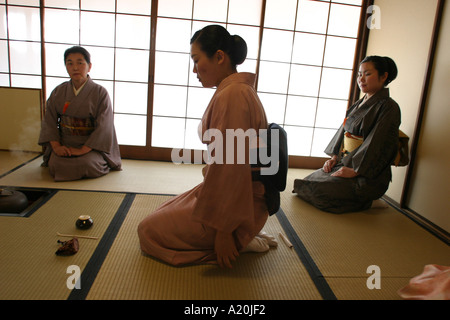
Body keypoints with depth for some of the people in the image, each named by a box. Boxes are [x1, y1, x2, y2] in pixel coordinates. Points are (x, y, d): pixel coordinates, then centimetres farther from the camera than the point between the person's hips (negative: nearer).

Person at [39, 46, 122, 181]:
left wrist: (83, 150, -21)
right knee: (55, 164, -22)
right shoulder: (58, 92, 7)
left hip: (90, 145, -3)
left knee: (87, 164, -30)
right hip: (63, 143, 4)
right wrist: (56, 146, -13)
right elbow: (49, 120, 4)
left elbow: (103, 127, -13)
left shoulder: (100, 93, -6)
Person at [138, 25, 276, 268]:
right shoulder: (240, 90, 7)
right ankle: (242, 237, 13)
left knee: (149, 230, 2)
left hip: (233, 206, -10)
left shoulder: (231, 95, -25)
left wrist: (223, 231, -21)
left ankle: (239, 241, -1)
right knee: (163, 215, 24)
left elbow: (231, 167, -27)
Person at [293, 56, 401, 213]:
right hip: (344, 162, 8)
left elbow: (378, 146, -19)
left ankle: (365, 201, 1)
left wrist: (354, 170, -22)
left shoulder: (388, 107, -11)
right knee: (310, 180, -5)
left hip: (367, 176, -8)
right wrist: (334, 156, 3)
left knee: (318, 188, -22)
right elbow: (343, 130, 16)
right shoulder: (358, 104, 14)